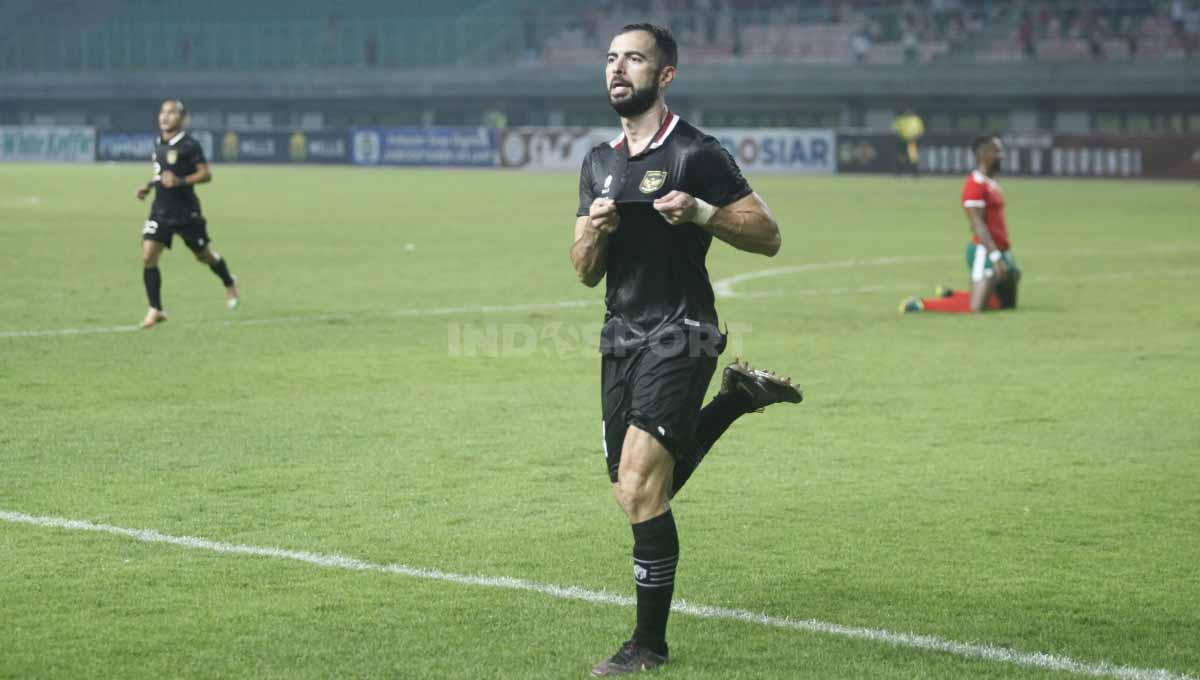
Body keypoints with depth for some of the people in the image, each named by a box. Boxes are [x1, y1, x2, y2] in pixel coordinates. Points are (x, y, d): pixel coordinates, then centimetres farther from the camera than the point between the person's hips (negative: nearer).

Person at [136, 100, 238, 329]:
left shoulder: (189, 145, -13)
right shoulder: (158, 143, 8)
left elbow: (206, 174, -16)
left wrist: (180, 181, -27)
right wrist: (148, 187, 11)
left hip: (186, 212, -5)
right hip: (160, 210, 5)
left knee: (204, 255, 12)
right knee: (148, 257, -10)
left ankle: (229, 284, 43)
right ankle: (155, 310, -3)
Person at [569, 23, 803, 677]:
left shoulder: (696, 153, -7)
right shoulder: (599, 163, 14)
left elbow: (766, 235, -5)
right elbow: (586, 273, 15)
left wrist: (699, 212, -21)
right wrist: (595, 231, -7)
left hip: (678, 337, -8)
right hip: (620, 337, 8)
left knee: (640, 486, -16)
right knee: (640, 492, 12)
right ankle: (736, 396, 28)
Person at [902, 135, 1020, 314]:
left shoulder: (993, 183, 16)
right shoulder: (975, 184, -15)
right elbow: (977, 225, -22)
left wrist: (1006, 257, 24)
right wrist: (996, 257, -27)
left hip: (1001, 251, 10)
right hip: (984, 252, -10)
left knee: (1007, 303, 18)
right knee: (975, 308, -18)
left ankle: (949, 295, 25)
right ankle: (921, 304, -3)